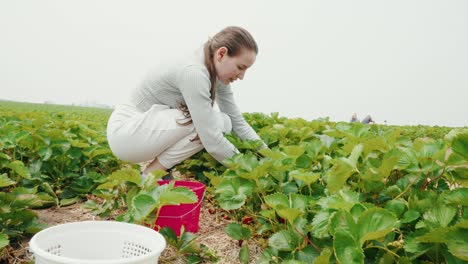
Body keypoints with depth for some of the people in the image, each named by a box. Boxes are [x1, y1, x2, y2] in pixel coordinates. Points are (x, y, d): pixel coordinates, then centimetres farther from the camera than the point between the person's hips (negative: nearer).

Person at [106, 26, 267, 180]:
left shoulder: (217, 74, -1)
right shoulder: (194, 73, -29)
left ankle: (159, 167, 5)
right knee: (212, 123, -23)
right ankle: (151, 174, -8)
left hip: (152, 130, 9)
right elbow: (212, 141, -32)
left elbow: (238, 122, 2)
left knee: (223, 123, -6)